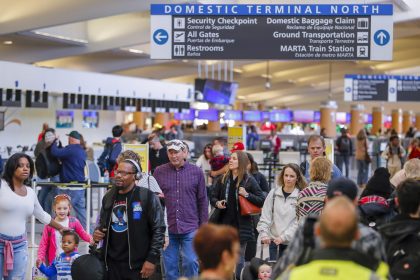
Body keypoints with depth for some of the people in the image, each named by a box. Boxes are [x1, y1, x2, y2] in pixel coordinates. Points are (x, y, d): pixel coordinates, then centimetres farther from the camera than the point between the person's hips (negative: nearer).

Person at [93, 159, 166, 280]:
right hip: (112, 263, 6)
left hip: (136, 264, -5)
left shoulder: (147, 197, -8)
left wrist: (152, 259, -14)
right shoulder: (109, 197, 11)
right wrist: (97, 233, 2)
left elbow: (158, 229, -10)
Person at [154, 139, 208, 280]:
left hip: (190, 227, -1)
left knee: (191, 262, -4)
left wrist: (203, 226, 4)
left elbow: (203, 201, 5)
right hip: (167, 228, 1)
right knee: (169, 265, 6)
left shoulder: (196, 172, 2)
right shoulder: (159, 172, 3)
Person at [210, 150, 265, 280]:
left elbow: (262, 201, -5)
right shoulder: (223, 179, 8)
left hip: (241, 225, -3)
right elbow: (213, 197, 14)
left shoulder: (249, 180, -3)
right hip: (224, 224, 3)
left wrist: (247, 195, -17)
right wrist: (217, 203, -8)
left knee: (239, 259, 4)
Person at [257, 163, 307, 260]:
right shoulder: (274, 193, 4)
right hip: (274, 241, 3)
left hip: (293, 242, -3)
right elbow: (265, 217, 5)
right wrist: (264, 233, -7)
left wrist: (284, 237, -15)